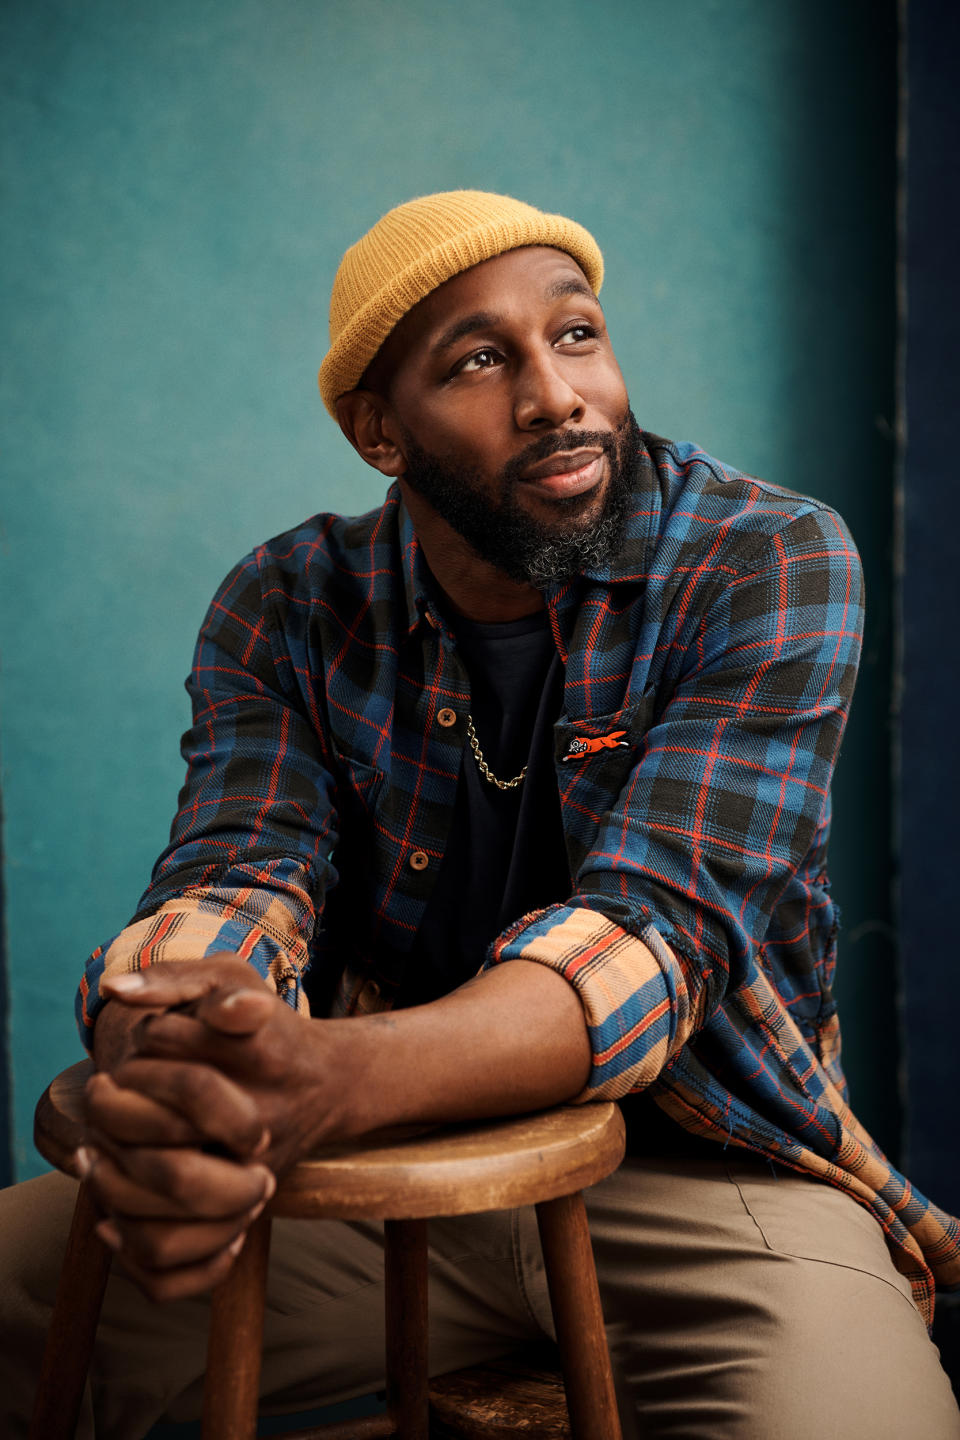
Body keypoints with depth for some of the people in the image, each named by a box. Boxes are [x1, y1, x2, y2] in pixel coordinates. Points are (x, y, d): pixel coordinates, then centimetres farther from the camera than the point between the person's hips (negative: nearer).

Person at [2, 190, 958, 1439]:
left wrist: (334, 1078, -43)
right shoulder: (288, 607, -1)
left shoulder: (772, 565, -13)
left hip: (697, 1163, -2)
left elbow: (655, 925, -24)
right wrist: (162, 1067, -39)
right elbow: (233, 879, -12)